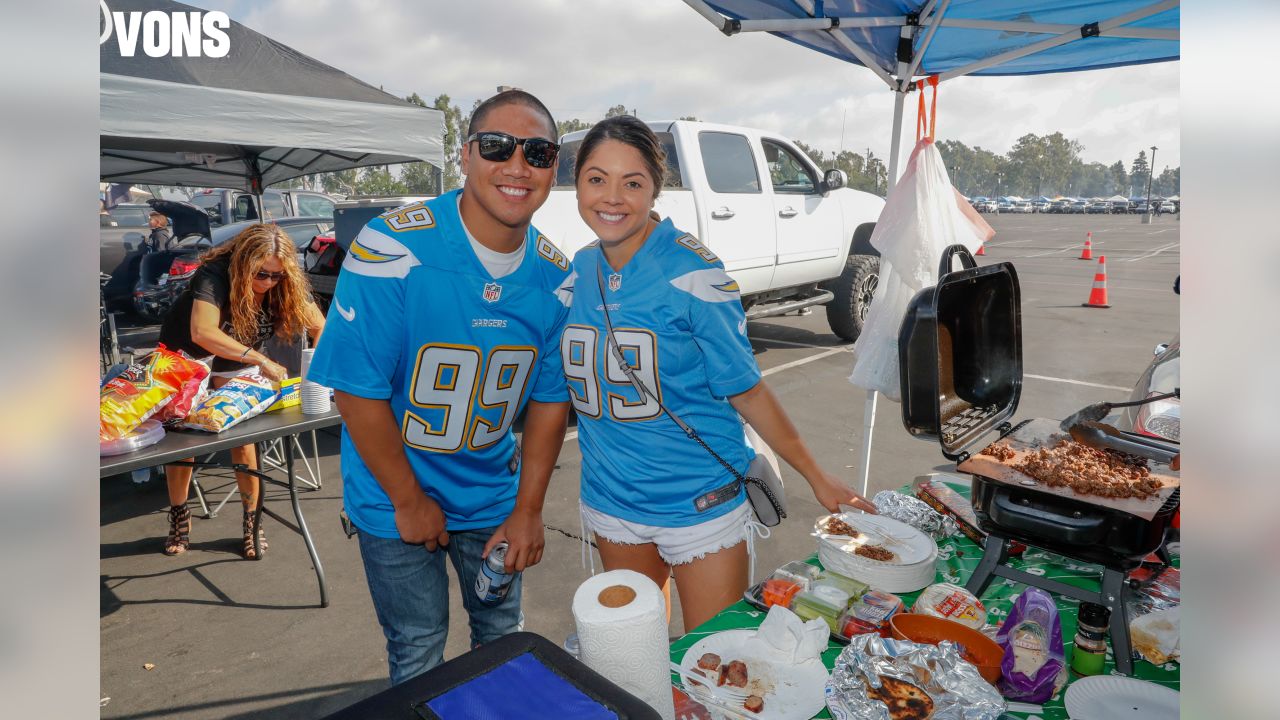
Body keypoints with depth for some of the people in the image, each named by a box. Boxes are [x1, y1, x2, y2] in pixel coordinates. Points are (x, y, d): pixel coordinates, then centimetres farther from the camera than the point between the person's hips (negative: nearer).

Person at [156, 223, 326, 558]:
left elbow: (320, 327, -22)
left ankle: (252, 521, 7)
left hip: (236, 361, 2)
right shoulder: (215, 275, -36)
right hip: (187, 354, -2)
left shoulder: (289, 284, -23)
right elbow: (202, 332, -49)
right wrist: (260, 360, -55)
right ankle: (178, 518, 21)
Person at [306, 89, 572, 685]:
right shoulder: (392, 249, -24)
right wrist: (410, 501, -13)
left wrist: (528, 510, -2)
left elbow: (549, 397, -1)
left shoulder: (554, 276, -9)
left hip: (494, 495, 4)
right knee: (419, 652, 13)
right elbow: (357, 389, -20)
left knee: (502, 635, 21)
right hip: (395, 498, -4)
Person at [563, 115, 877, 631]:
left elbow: (745, 390, -10)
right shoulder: (575, 271, -1)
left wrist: (817, 478, -8)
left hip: (700, 504, -4)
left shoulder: (692, 272, -17)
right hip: (610, 500, 5)